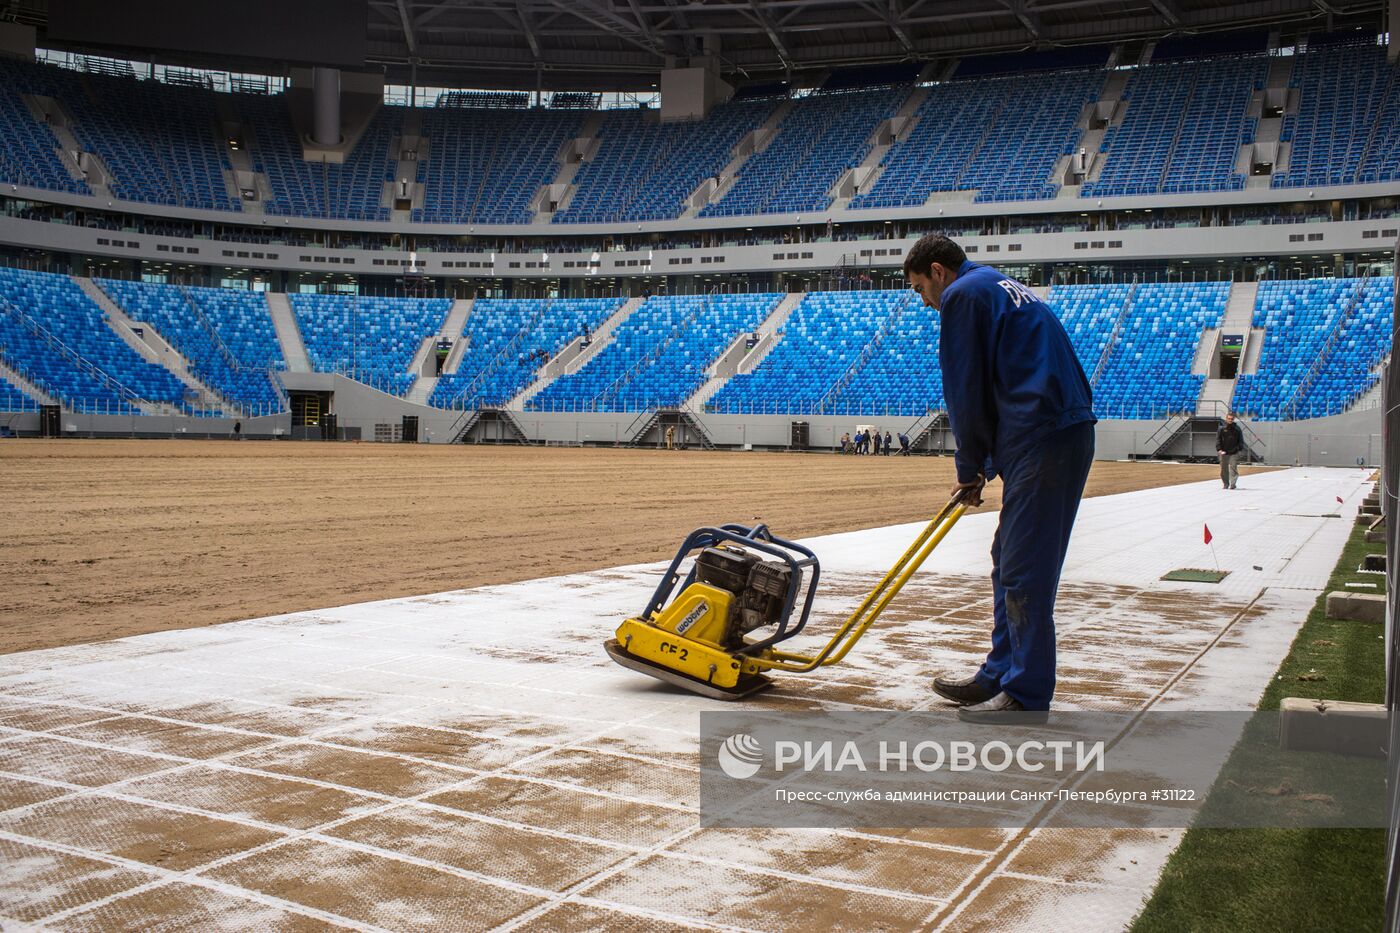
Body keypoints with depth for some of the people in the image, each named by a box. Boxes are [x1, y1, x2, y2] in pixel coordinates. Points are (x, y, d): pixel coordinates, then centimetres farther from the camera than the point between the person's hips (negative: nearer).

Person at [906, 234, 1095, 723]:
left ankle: (1026, 697, 0)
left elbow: (966, 393, -6)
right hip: (1069, 431, 10)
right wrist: (984, 466, 19)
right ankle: (1001, 674, 25)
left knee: (1025, 571, -6)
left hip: (1040, 442, -10)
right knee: (1010, 561, 16)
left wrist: (970, 468, 5)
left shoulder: (964, 294, -3)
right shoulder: (1007, 289, 27)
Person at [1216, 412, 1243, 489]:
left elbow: (1241, 440, 9)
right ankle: (1226, 484, 19)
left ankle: (1232, 484, -9)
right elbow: (1218, 440, 1)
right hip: (1224, 453, 1)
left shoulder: (1237, 429, 6)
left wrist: (1240, 449, -1)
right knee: (1224, 469, 7)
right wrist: (1219, 449, -10)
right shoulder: (1222, 429, 3)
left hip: (1234, 453, -1)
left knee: (1233, 468, -9)